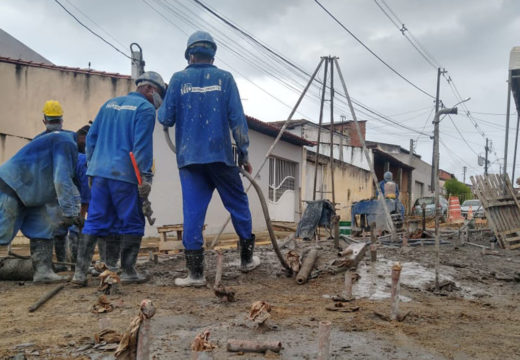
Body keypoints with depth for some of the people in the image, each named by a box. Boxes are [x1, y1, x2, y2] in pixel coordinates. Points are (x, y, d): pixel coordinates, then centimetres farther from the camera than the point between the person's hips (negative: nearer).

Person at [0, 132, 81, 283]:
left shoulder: (67, 145, 15)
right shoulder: (65, 142, -18)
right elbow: (62, 180, -25)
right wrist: (69, 213, -21)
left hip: (28, 193, 11)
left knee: (43, 229, 1)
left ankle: (43, 270, -1)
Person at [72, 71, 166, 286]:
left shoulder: (110, 104, 20)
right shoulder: (145, 109, -1)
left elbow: (91, 137, 20)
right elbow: (142, 145, -13)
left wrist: (92, 167, 23)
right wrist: (145, 176, -13)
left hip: (99, 172, 7)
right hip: (124, 175, -6)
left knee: (94, 222, 8)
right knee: (131, 224, 4)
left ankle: (80, 271, 6)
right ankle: (128, 272, 9)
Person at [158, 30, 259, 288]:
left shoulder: (178, 79, 3)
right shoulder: (224, 78, 2)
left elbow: (166, 119, 2)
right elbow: (237, 119, -2)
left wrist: (160, 109, 24)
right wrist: (244, 153, 5)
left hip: (189, 158, 1)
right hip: (220, 155, 0)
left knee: (193, 212, 2)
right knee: (238, 205, 15)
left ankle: (195, 272, 3)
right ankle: (247, 258, 25)